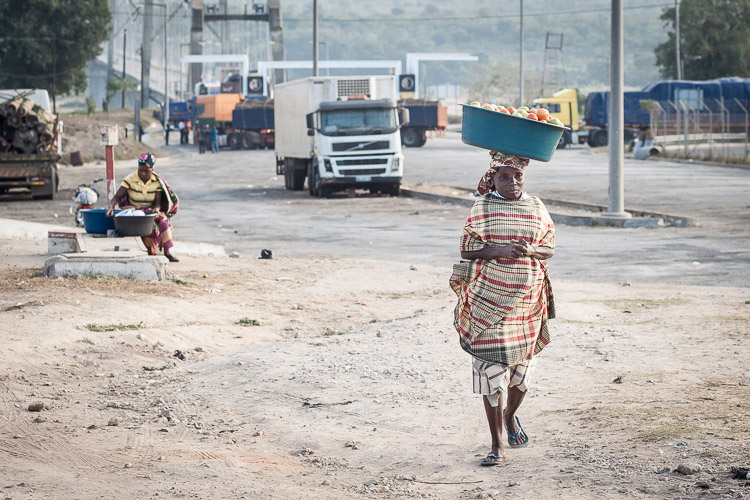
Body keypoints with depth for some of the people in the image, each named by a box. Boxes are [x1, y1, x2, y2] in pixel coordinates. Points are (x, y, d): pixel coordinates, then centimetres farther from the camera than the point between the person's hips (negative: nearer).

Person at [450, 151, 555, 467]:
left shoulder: (536, 208, 8)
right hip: (489, 301, -3)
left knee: (523, 369, 11)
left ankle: (510, 415, 44)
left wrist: (531, 251, -14)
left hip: (527, 300, 3)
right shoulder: (481, 209, -2)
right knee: (492, 369, -6)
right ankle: (497, 446, 1)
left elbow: (549, 248, 8)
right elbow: (467, 251, -4)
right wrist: (500, 251, -20)